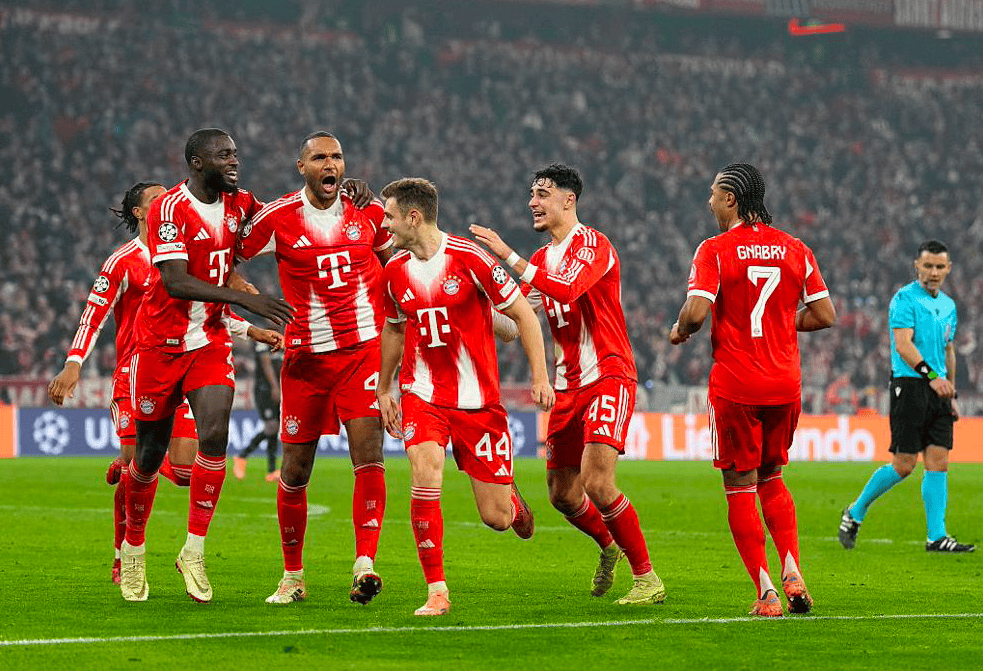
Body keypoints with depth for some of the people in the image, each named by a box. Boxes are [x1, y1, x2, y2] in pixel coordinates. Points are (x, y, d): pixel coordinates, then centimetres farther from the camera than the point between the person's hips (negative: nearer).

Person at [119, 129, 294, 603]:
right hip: (161, 343, -4)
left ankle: (194, 551, -9)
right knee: (151, 452, 6)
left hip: (211, 340, 4)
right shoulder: (169, 209, -17)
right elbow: (175, 282, -26)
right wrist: (245, 299, -34)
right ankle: (133, 548, 29)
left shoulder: (238, 204, 3)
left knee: (215, 434, -17)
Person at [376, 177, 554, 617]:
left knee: (496, 518, 0)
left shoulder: (470, 259, -12)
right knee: (425, 472, -25)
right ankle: (436, 590, -17)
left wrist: (540, 376, -9)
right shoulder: (394, 273, 3)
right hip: (422, 395, 3)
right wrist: (383, 390, 23)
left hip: (478, 399, -3)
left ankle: (512, 501, 40)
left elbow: (523, 314, -4)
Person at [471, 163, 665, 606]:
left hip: (609, 377, -8)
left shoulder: (593, 245, -11)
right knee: (563, 494, 9)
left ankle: (646, 578, -11)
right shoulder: (543, 258, 16)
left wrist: (507, 256, -30)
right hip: (568, 386, 8)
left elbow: (565, 289, -29)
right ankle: (608, 545, 38)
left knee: (597, 482, -21)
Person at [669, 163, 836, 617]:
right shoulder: (794, 249, 5)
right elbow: (824, 315, 6)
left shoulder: (715, 251, -8)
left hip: (735, 385, -4)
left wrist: (679, 331, 4)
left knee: (740, 489, 4)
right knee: (771, 480, 20)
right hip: (785, 383, 4)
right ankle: (792, 573, 2)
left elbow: (696, 311, -18)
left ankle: (766, 594, -2)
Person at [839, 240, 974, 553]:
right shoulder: (905, 299, -8)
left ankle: (937, 536, 1)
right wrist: (930, 375, -30)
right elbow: (903, 344, -20)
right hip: (910, 386, -7)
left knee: (938, 462, 0)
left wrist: (952, 394, 22)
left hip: (938, 390, 7)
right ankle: (856, 512, 12)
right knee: (904, 464, -7)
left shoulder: (948, 305, 17)